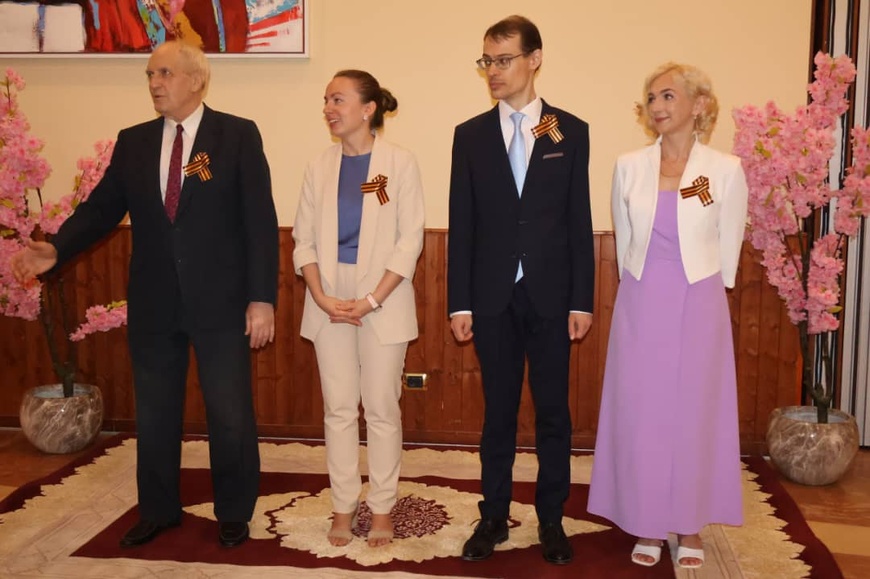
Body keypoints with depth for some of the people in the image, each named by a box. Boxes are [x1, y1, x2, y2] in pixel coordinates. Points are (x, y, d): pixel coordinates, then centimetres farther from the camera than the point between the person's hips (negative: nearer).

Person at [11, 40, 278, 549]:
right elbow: (102, 207, 5)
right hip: (153, 304, 4)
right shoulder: (133, 142, 8)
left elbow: (261, 220, -9)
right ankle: (159, 510, 34)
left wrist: (262, 297, -14)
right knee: (154, 414, 15)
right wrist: (56, 249, -13)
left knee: (231, 415, 7)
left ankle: (234, 514, 27)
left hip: (220, 302, -4)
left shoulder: (238, 135, -5)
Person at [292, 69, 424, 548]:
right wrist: (322, 297, -8)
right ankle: (343, 508, 19)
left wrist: (371, 300, -14)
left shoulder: (399, 163, -5)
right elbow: (303, 239, 6)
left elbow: (410, 240, -7)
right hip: (329, 301, 3)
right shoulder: (319, 167, 6)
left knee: (382, 408, 3)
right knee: (339, 408, 8)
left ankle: (381, 509, 17)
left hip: (383, 300, -3)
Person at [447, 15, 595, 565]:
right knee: (498, 411, 10)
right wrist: (460, 302, -1)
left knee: (553, 411, 7)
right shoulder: (470, 135, 5)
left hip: (550, 295, -1)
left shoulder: (571, 131, 2)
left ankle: (551, 520, 22)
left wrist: (582, 300, -3)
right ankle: (494, 517, 23)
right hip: (493, 297, 1)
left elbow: (580, 222, 1)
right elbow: (462, 225, 3)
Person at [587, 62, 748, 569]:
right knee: (640, 415, 6)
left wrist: (702, 298, 6)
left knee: (695, 414, 7)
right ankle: (648, 526, 21)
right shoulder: (629, 167, 1)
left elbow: (728, 250, 2)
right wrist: (643, 294, 11)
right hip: (641, 308, 2)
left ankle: (691, 527, 23)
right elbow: (624, 243, 9)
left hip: (697, 308, -2)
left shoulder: (726, 170, -5)